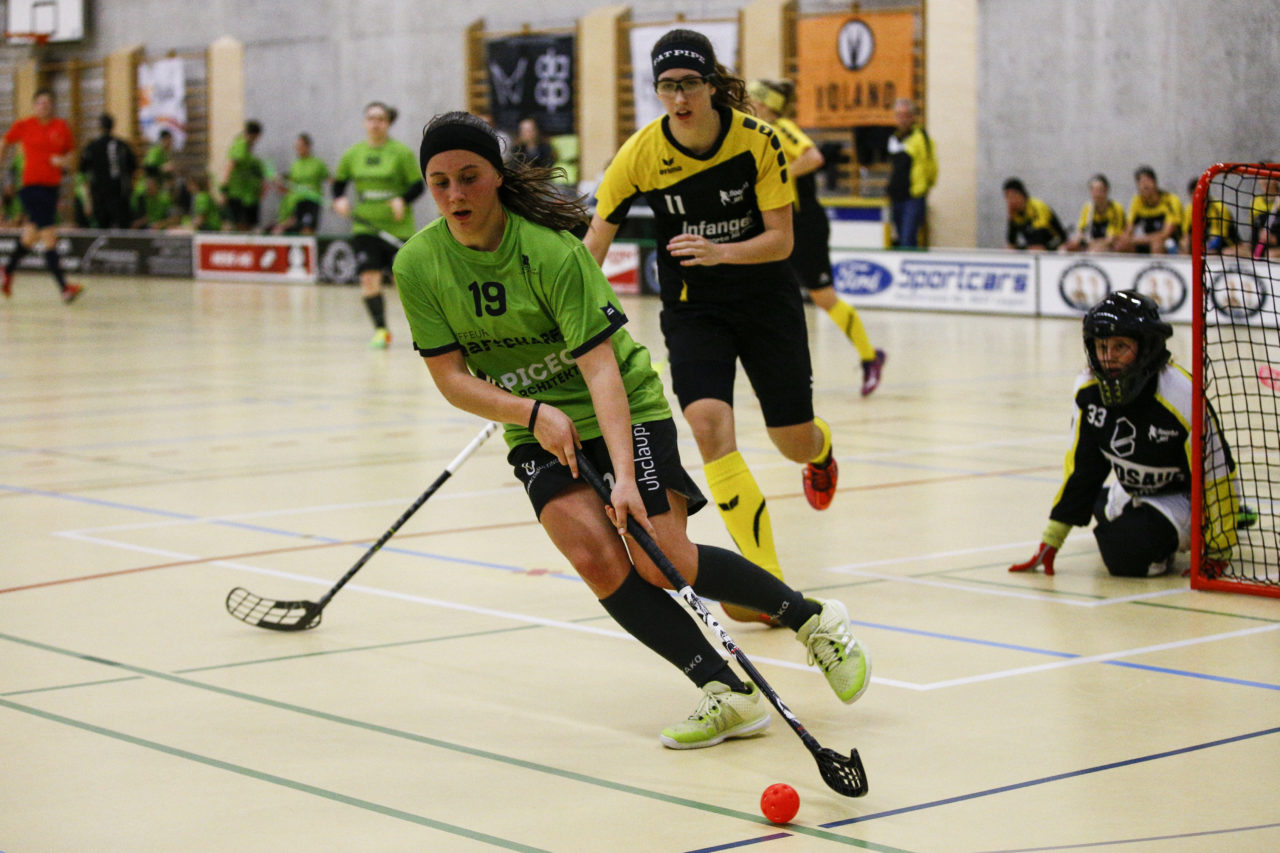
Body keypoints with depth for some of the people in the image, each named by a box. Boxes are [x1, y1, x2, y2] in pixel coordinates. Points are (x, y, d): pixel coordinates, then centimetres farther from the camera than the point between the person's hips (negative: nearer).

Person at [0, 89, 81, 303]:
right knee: (49, 236, -14)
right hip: (32, 186, -5)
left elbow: (70, 154, 15)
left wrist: (64, 161, -7)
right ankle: (64, 287, -18)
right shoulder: (23, 126, -2)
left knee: (31, 235, 18)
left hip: (52, 186, 5)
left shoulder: (61, 127, 5)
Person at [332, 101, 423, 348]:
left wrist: (403, 200, -24)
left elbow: (418, 185, -5)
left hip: (398, 228, -3)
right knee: (369, 278, -9)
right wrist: (339, 199, -2)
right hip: (366, 227, 3)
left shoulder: (401, 152, -5)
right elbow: (339, 180, 18)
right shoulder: (353, 154, 5)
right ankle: (381, 330, 1)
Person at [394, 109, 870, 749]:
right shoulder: (418, 265, -10)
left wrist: (624, 474, -36)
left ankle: (811, 616, 9)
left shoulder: (551, 250, -23)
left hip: (626, 408, -4)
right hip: (539, 430, 4)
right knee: (596, 558, -21)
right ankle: (728, 693, -16)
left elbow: (599, 365, -27)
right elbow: (451, 377, -7)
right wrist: (533, 413, -22)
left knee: (664, 565, -15)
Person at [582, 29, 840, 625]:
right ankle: (769, 583, -17)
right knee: (709, 425, -23)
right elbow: (592, 246, -10)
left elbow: (781, 240, -15)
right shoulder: (640, 155, -16)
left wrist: (721, 252, -33)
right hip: (692, 308, 0)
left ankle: (821, 447, 50)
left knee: (795, 442, 7)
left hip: (765, 297, 0)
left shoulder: (758, 140, -17)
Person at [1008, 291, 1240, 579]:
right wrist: (1051, 542, -7)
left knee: (1128, 552, -24)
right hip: (1134, 494, 7)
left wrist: (1218, 556, -17)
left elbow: (1215, 477, -23)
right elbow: (1081, 469, -5)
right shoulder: (1090, 390, -15)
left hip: (1184, 496, -7)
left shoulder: (1182, 398, -33)